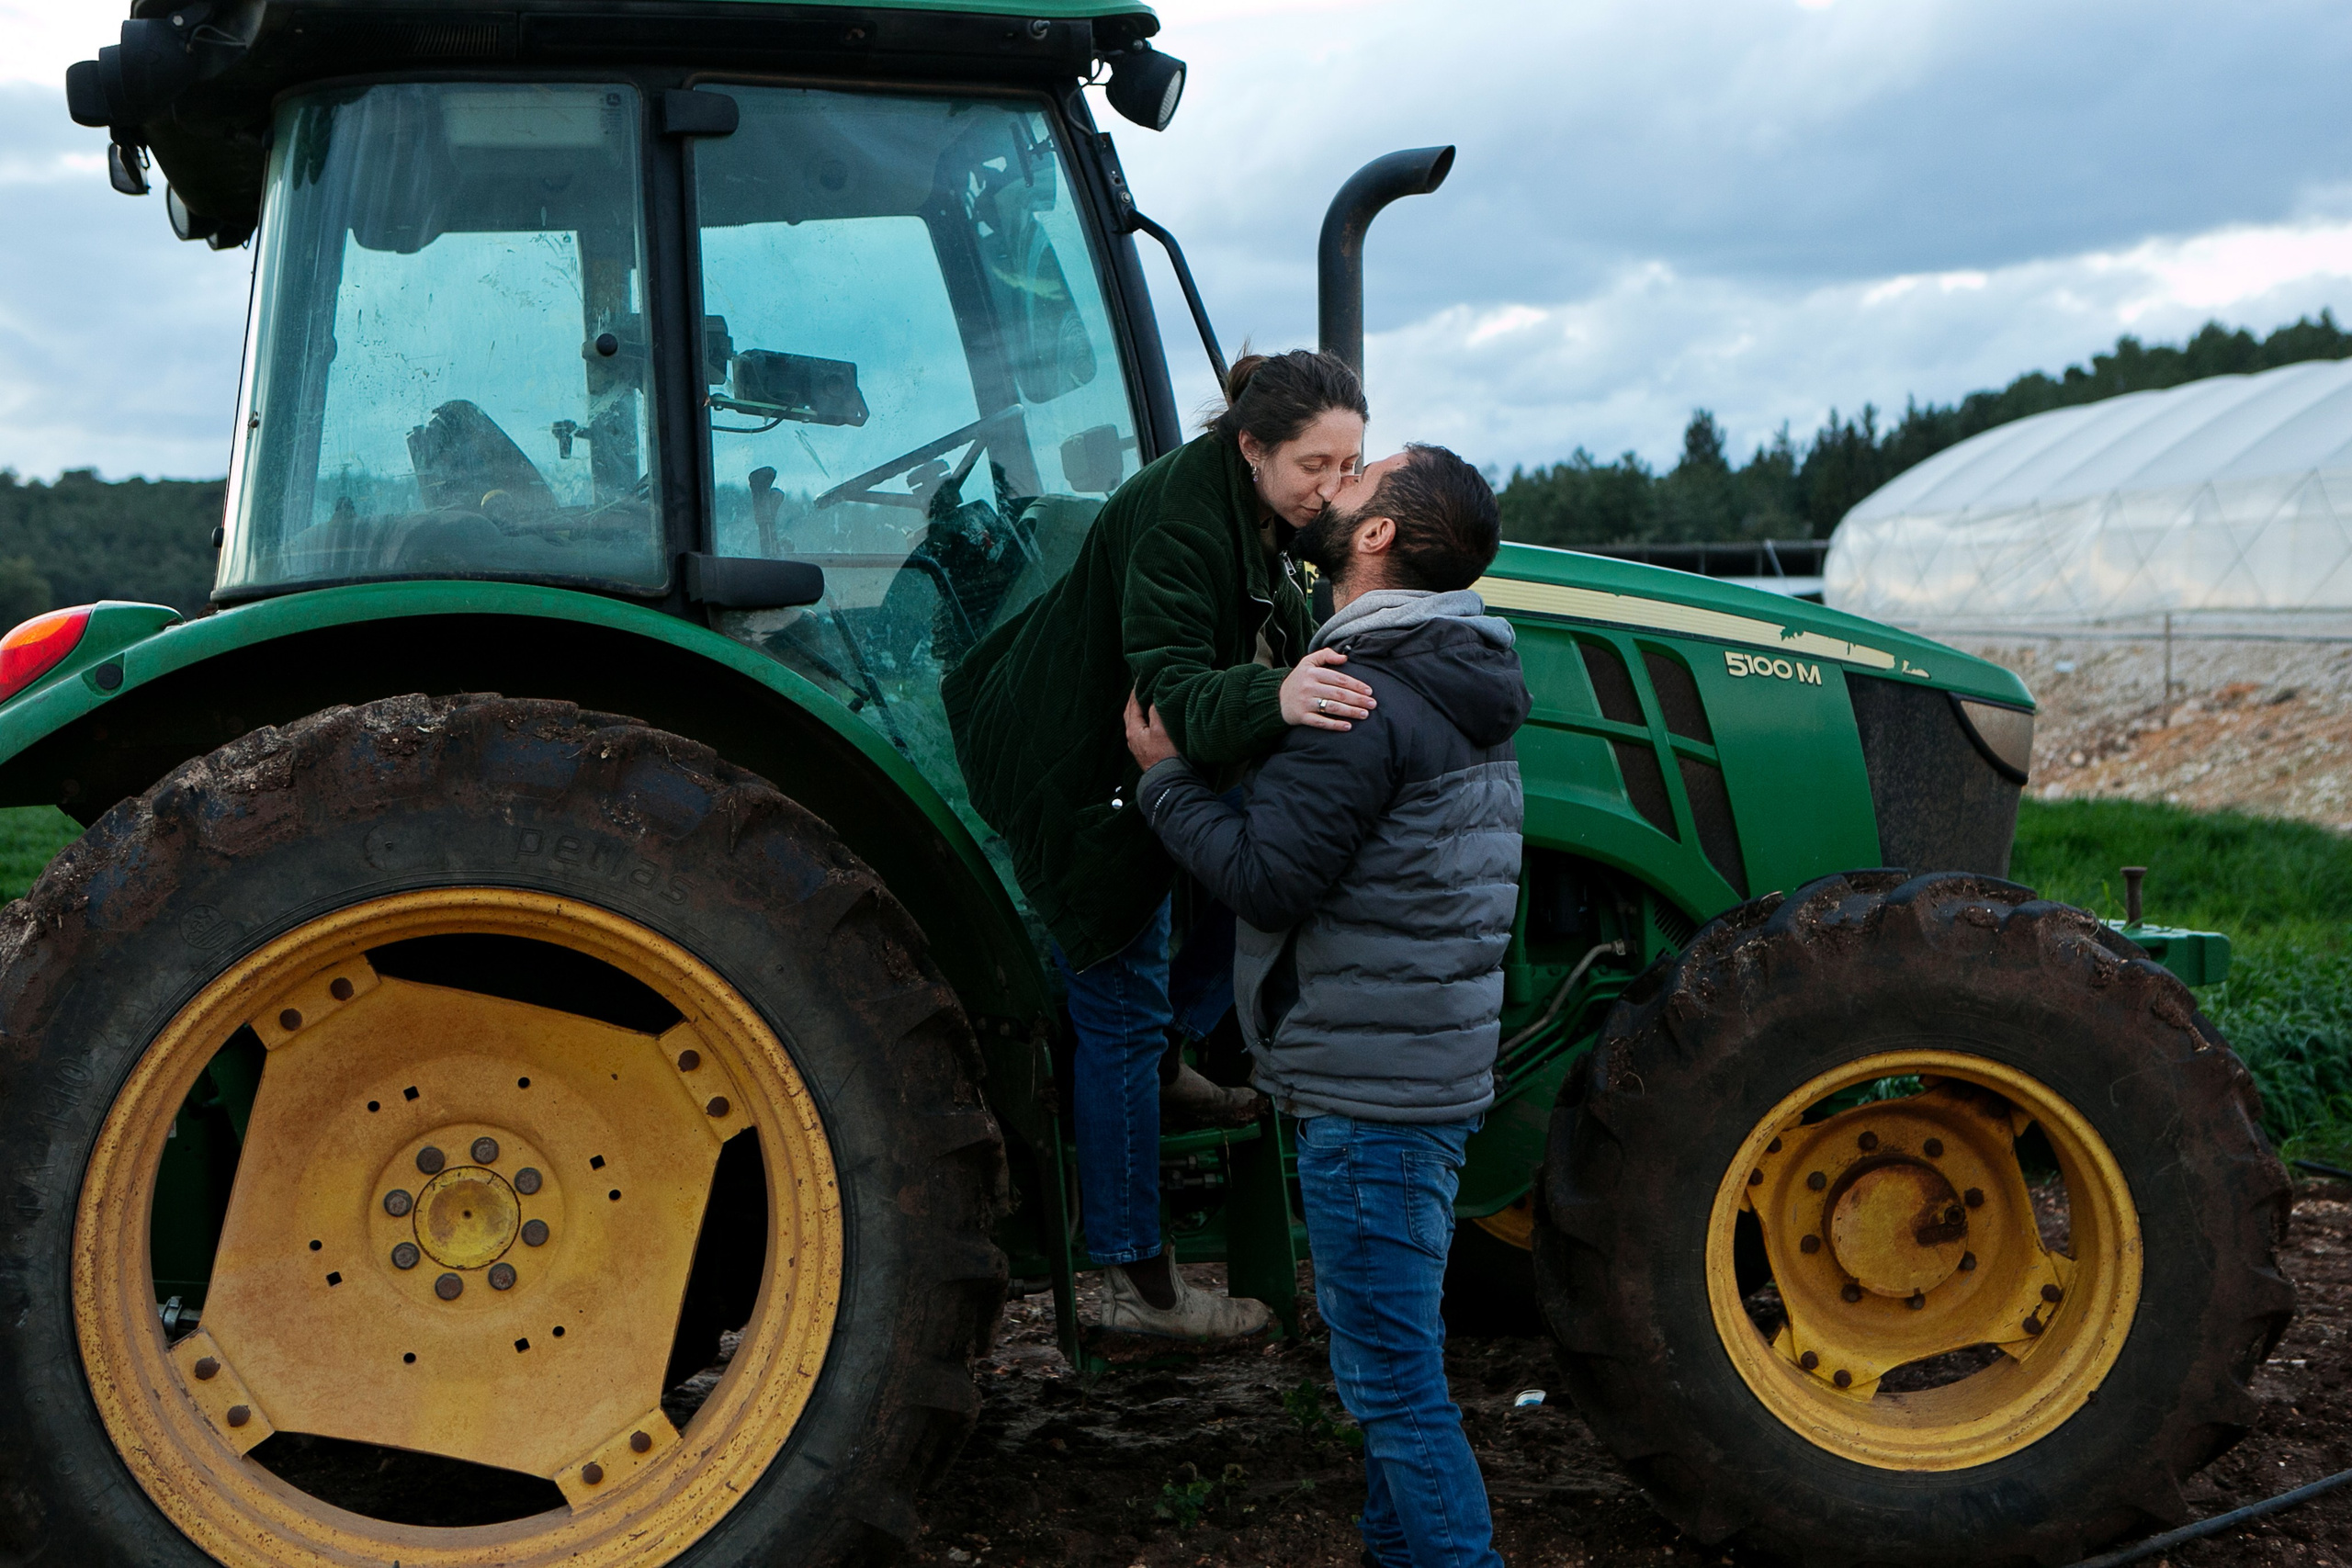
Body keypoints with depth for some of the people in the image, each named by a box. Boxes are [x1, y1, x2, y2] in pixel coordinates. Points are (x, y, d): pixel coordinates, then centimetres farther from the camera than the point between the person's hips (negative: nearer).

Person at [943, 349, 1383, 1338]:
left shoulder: (1256, 515, 0)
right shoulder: (1176, 519, -29)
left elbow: (1275, 652, 9)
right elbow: (1172, 687, -40)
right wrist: (1272, 699, -57)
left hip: (1143, 763, 9)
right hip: (1075, 782, -9)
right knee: (1124, 1006, -5)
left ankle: (1163, 1064, 26)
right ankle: (1139, 1285, 3)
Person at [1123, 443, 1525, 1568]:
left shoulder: (1360, 697, -19)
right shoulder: (1455, 685, 13)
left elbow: (1268, 877, -21)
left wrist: (1163, 774, -8)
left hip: (1369, 1087, -10)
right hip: (1431, 1066, 10)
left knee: (1391, 1376, -2)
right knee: (1391, 1359, 20)